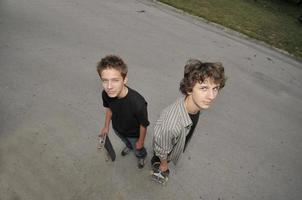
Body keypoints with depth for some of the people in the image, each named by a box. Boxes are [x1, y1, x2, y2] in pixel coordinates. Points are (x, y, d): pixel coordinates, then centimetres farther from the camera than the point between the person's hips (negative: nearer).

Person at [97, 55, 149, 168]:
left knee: (138, 150, 30)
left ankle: (141, 156, 66)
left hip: (134, 133, -3)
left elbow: (143, 125, -25)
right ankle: (129, 146, 73)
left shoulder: (138, 103, -45)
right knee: (126, 141, 38)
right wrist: (106, 126, 8)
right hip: (117, 129, 4)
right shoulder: (105, 94, -30)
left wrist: (140, 141, -9)